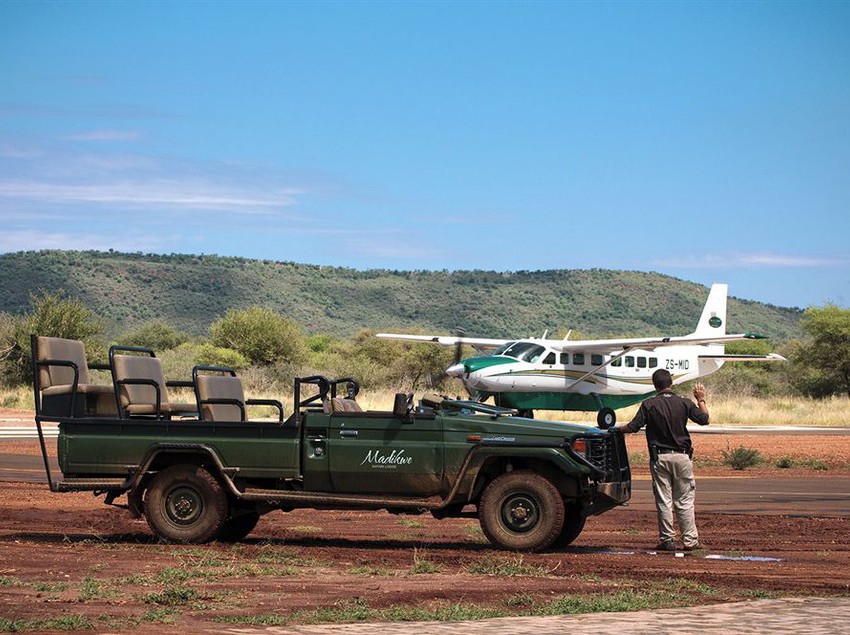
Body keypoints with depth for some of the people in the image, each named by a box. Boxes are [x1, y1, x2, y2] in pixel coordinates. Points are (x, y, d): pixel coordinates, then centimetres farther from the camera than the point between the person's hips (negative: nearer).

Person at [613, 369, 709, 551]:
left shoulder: (649, 405, -6)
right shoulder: (684, 403, -1)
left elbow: (632, 427, -8)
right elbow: (704, 419, 6)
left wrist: (616, 429, 11)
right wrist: (701, 400, 21)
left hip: (659, 458, -1)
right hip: (681, 456, 1)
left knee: (663, 501, 4)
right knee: (684, 500, 7)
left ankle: (667, 540, 5)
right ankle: (690, 540, 5)